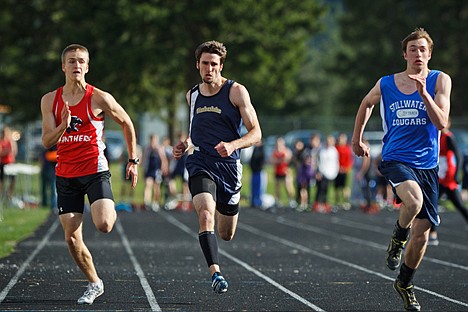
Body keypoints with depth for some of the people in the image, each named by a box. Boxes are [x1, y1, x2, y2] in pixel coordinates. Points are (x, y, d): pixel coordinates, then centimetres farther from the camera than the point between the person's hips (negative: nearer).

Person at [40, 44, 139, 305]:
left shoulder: (99, 98, -5)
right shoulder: (50, 100, 4)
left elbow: (127, 123, 9)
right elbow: (47, 142, -1)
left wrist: (133, 160, 10)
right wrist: (63, 126, -22)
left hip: (95, 171, -3)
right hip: (66, 174, 3)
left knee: (103, 225, -24)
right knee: (72, 238, -1)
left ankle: (113, 213, 14)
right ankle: (94, 283, 20)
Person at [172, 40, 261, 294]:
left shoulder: (236, 92, -4)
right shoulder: (192, 96, 10)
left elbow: (256, 133, -7)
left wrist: (232, 145, -25)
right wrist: (185, 145, 8)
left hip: (229, 165, -1)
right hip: (201, 163, 2)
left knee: (226, 235, 11)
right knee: (206, 215, -28)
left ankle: (225, 211, 49)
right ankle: (215, 272, -32)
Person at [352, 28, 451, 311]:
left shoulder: (440, 80, -1)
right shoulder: (385, 84, 4)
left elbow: (441, 123, -12)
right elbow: (366, 104, 26)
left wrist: (424, 93, -23)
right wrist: (357, 138, 30)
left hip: (427, 165, 1)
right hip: (395, 159, -1)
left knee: (422, 232, 4)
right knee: (414, 200, -34)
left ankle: (405, 283, 29)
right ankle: (398, 238, -2)